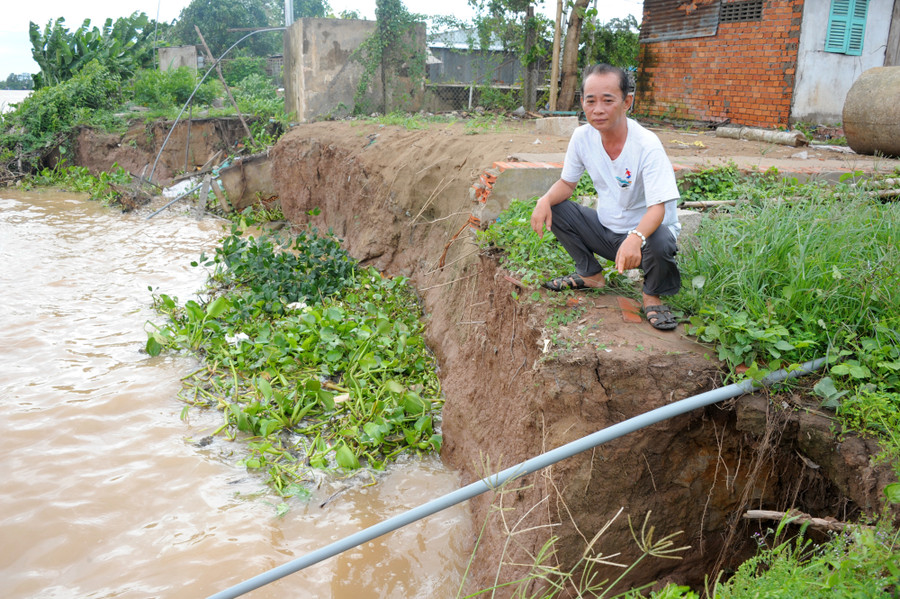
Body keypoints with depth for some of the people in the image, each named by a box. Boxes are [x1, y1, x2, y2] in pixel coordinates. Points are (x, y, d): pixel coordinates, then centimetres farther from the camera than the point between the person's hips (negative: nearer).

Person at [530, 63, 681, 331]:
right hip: (605, 229, 6)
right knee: (555, 209, -9)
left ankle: (652, 295, -2)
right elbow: (567, 183, 4)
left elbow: (657, 208, -30)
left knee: (660, 243, -38)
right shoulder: (582, 137, -9)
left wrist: (635, 238, -52)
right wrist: (545, 200, -20)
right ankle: (591, 275, 11)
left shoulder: (647, 146, -25)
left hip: (644, 229, -5)